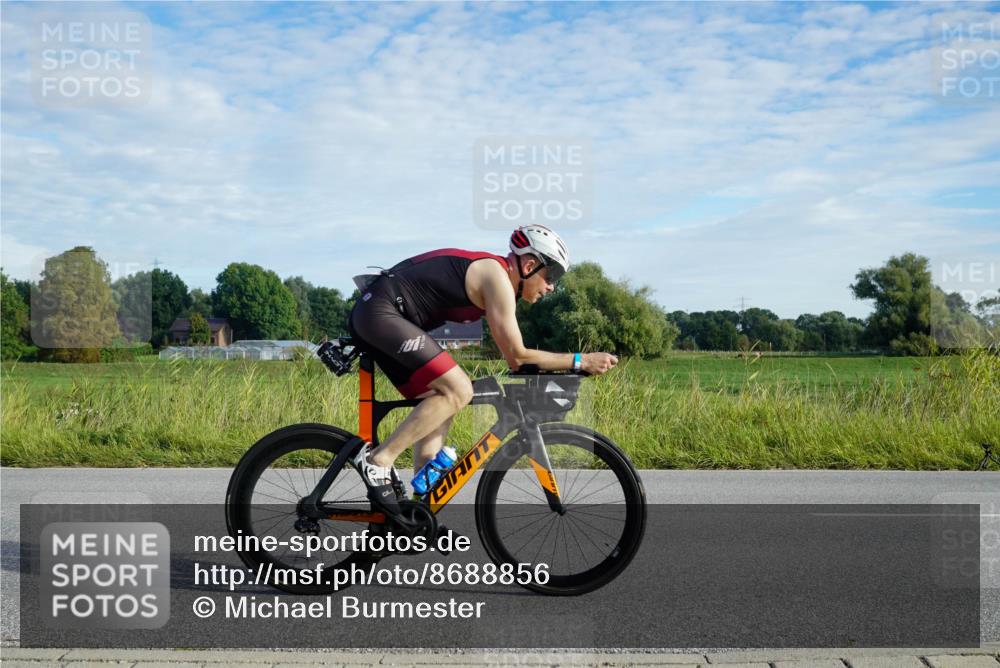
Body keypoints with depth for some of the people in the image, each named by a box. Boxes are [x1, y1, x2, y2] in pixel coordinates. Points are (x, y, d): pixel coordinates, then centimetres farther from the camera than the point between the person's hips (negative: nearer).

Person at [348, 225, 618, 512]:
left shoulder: (490, 270, 16)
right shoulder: (497, 277, -13)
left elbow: (513, 356, 23)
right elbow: (517, 357, -11)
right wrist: (581, 361, -6)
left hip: (369, 316, 10)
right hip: (381, 313, -10)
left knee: (440, 404, 9)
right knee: (458, 391, -16)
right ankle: (379, 460, -11)